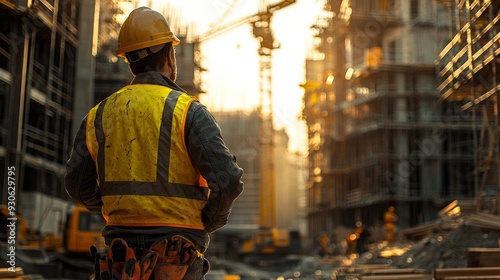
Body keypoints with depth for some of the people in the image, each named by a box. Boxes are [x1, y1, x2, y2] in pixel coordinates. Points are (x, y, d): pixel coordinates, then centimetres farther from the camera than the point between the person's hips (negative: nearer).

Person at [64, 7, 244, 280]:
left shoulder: (98, 115, 7)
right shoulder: (188, 111, -8)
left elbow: (78, 186, 12)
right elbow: (228, 179, -16)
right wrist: (206, 224, 1)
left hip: (120, 256, 5)